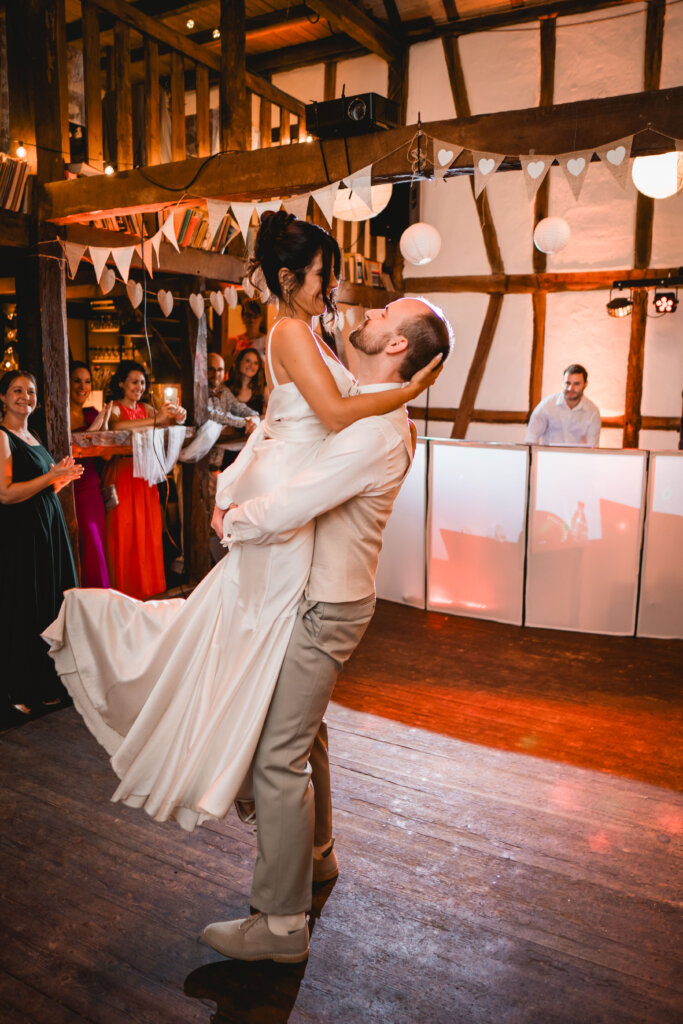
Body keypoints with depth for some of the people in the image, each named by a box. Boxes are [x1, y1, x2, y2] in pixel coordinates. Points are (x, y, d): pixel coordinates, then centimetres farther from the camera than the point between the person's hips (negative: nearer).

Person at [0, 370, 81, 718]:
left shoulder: (32, 438, 16)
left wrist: (64, 479, 6)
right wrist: (53, 475, -17)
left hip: (48, 530, 9)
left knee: (52, 606, 12)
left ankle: (47, 683, 26)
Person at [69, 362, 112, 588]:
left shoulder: (92, 415, 12)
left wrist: (104, 425, -9)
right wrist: (92, 429, -16)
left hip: (91, 488, 5)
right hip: (69, 489, -5)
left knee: (97, 543, 5)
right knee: (89, 545, -8)